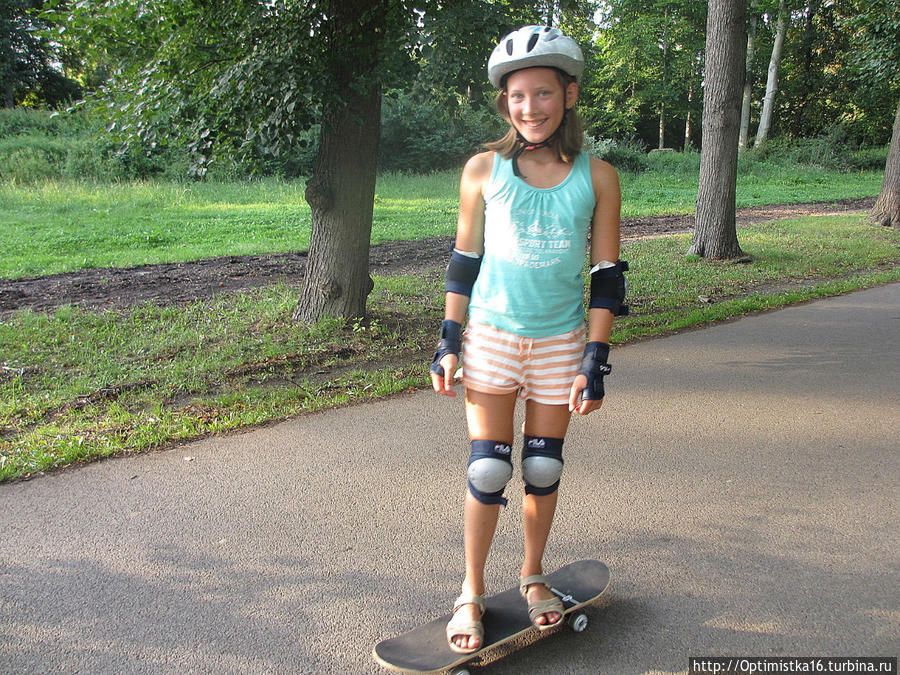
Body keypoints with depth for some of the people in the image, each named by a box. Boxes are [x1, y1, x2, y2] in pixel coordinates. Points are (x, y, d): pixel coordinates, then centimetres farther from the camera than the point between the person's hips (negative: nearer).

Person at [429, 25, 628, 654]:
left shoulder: (597, 177, -4)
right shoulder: (484, 170, -3)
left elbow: (607, 275, -1)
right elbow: (463, 262, 4)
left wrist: (596, 359, -5)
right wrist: (449, 341, 0)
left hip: (561, 343, 1)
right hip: (491, 336, -1)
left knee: (545, 467, 10)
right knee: (489, 469, 0)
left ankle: (534, 575, 33)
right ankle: (472, 593, 18)